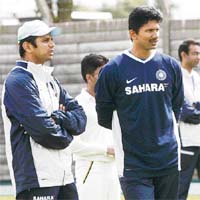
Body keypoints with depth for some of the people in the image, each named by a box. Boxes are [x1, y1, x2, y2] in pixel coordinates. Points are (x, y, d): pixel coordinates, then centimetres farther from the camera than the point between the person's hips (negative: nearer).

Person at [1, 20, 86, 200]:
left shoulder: (50, 80, 18)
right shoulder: (18, 81, -11)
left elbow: (80, 119, 11)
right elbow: (42, 128, -20)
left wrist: (57, 117, -9)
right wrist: (65, 136, -1)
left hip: (64, 176, 9)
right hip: (37, 179, -9)